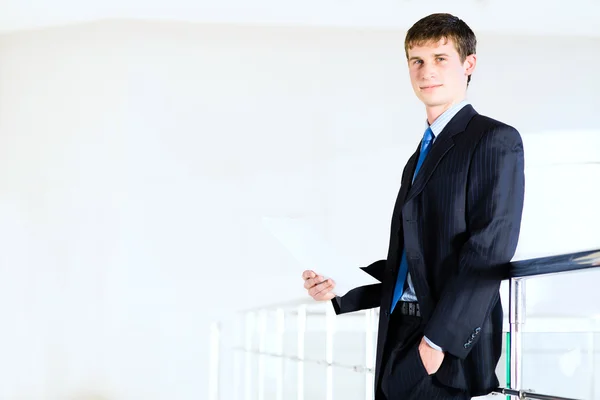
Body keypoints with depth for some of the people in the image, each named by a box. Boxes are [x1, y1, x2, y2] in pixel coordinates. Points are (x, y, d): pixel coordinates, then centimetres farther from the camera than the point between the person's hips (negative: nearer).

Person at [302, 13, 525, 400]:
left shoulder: (496, 141, -5)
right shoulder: (420, 158, 21)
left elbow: (489, 252, -14)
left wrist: (439, 340, -20)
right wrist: (340, 287, 4)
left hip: (449, 350, -7)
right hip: (400, 340, 7)